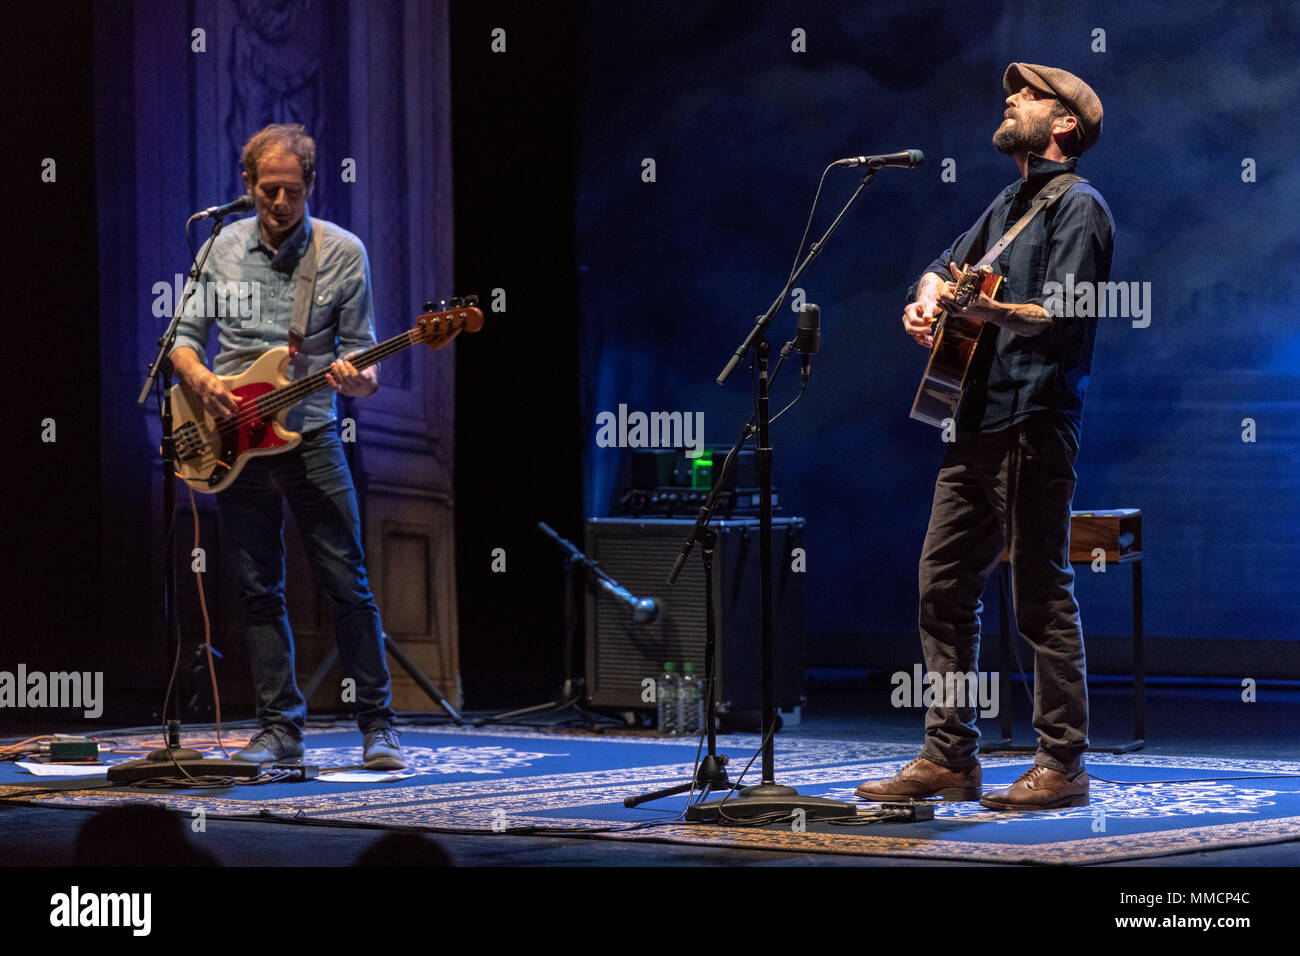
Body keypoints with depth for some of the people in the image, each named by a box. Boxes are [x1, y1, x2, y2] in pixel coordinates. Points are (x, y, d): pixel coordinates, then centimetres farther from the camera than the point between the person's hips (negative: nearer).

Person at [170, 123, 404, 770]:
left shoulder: (343, 252, -1)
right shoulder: (220, 250, 5)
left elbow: (361, 352, 1)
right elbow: (184, 336, 11)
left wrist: (358, 379, -21)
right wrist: (201, 380, -9)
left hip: (310, 436, -2)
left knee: (347, 583, -6)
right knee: (259, 590, 5)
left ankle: (377, 725, 2)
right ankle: (280, 727, 12)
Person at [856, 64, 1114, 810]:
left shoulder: (1078, 208, -6)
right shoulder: (1010, 203, 21)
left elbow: (1063, 315, -18)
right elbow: (946, 267, 30)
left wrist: (990, 312, -35)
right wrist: (928, 303, 8)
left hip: (1035, 424, -9)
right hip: (980, 421, 9)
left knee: (1042, 595, -7)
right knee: (944, 585, 8)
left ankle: (1064, 767, -2)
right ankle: (950, 759, 14)